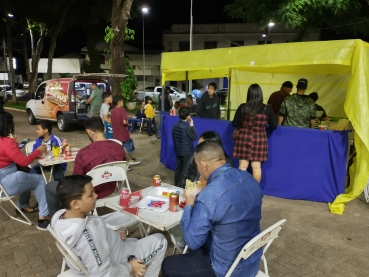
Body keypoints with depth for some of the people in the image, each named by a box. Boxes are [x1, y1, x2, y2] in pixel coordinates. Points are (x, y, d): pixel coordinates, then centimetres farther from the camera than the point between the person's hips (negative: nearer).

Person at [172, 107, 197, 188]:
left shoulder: (175, 125, 1)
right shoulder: (187, 127, -21)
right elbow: (194, 137, -10)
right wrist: (192, 126, -6)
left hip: (178, 151, 7)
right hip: (187, 152, -7)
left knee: (178, 168, 15)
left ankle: (177, 185, 24)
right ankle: (183, 186, 11)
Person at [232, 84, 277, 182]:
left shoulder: (242, 107, -9)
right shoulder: (267, 109, -8)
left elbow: (235, 123, -2)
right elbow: (274, 126, 1)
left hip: (244, 138, 0)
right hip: (259, 139, 0)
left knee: (243, 165, 8)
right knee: (256, 166, 10)